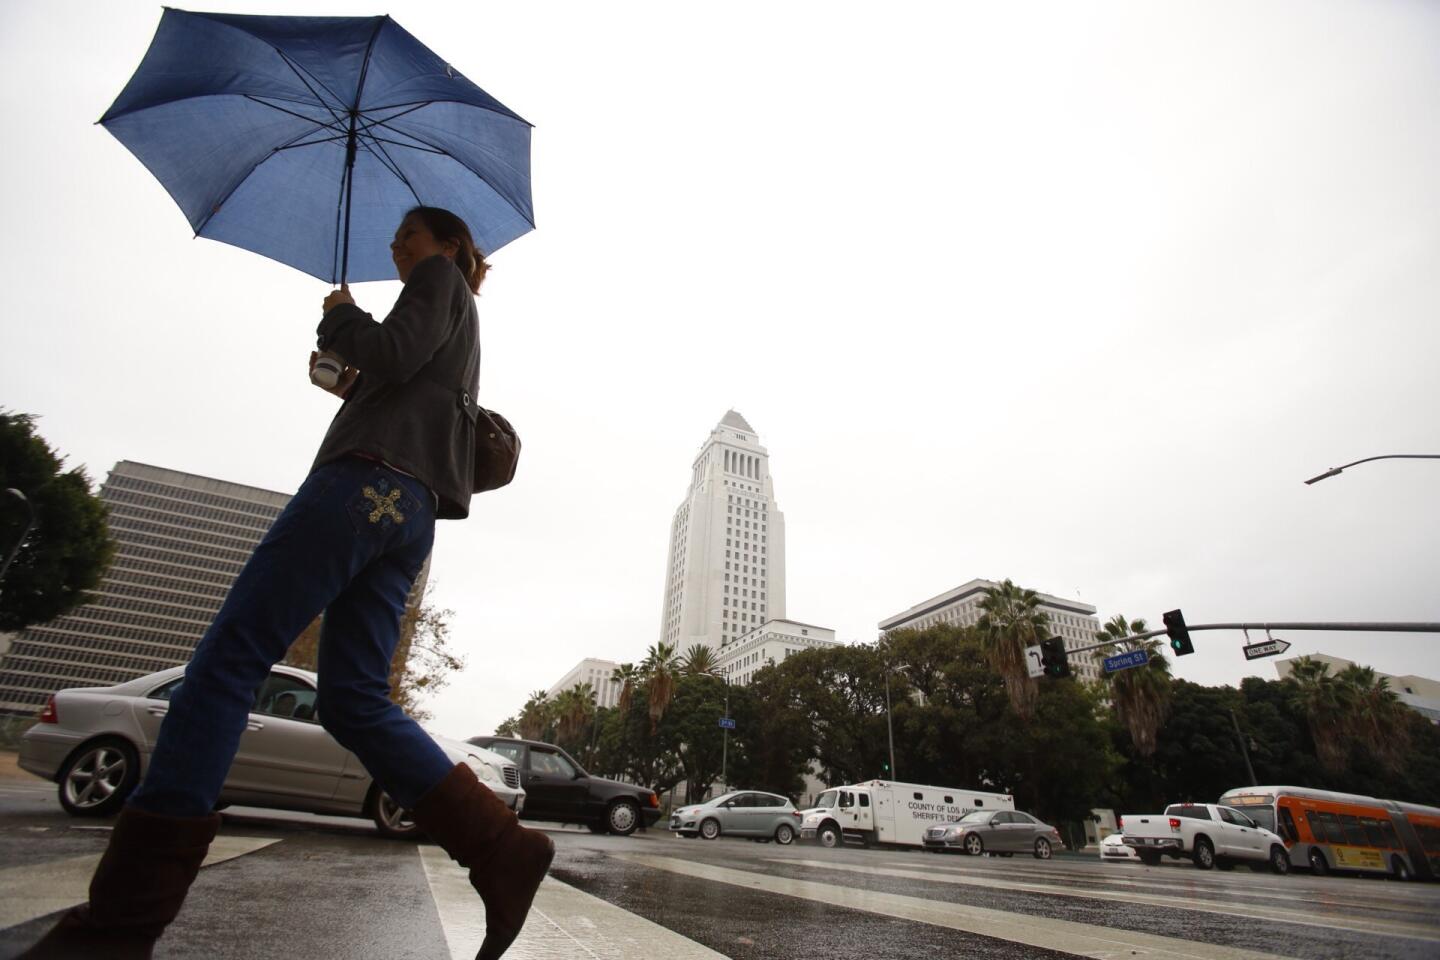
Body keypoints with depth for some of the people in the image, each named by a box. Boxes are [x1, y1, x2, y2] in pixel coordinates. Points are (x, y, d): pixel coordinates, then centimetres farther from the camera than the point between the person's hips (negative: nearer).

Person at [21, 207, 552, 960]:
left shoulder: (441, 280, 13)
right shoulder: (458, 329, 37)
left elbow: (393, 355, -6)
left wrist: (340, 316, 11)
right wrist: (354, 393, 27)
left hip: (367, 480, -9)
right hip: (412, 511, 9)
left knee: (226, 660, -10)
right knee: (353, 701, 0)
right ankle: (502, 850, -6)